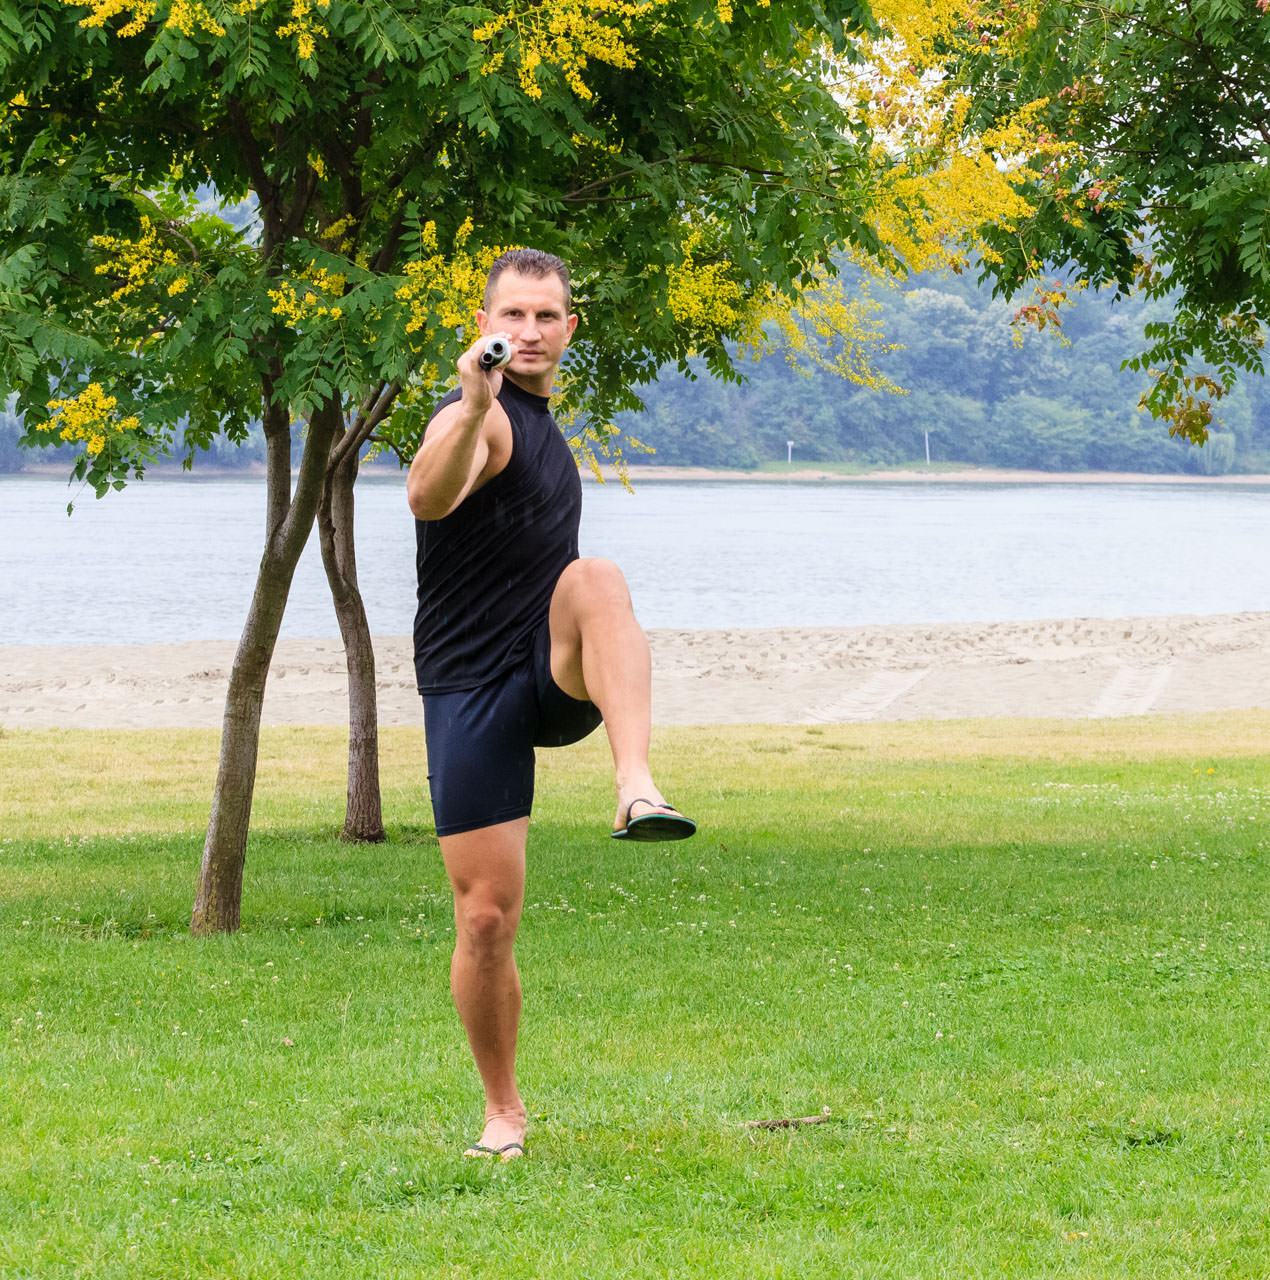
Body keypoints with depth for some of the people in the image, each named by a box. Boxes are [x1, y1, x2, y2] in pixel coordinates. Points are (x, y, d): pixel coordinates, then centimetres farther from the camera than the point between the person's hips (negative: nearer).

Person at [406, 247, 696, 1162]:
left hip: (556, 679, 5)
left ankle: (637, 788, -49)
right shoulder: (482, 418, -10)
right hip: (472, 691, -5)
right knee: (486, 918, -5)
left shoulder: (544, 423, 17)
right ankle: (504, 1110, 16)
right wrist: (468, 409, -52)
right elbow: (428, 497, -35)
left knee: (598, 577, -30)